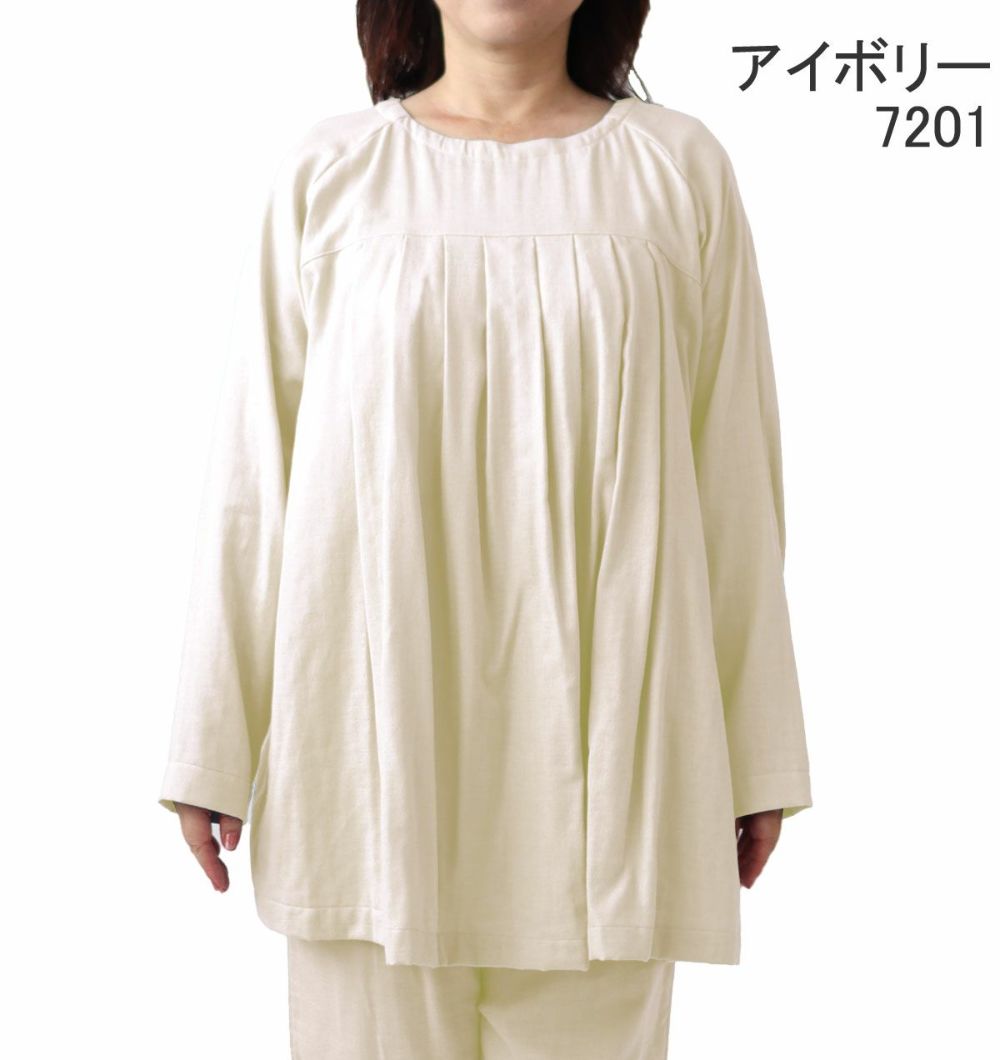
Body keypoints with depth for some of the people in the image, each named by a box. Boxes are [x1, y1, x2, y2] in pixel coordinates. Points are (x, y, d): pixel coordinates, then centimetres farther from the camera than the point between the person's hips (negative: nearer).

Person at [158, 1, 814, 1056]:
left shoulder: (679, 169, 3)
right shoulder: (327, 174, 3)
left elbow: (734, 478, 4)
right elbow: (251, 475, 4)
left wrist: (758, 752, 6)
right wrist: (213, 746, 4)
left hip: (594, 730, 0)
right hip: (375, 725, 0)